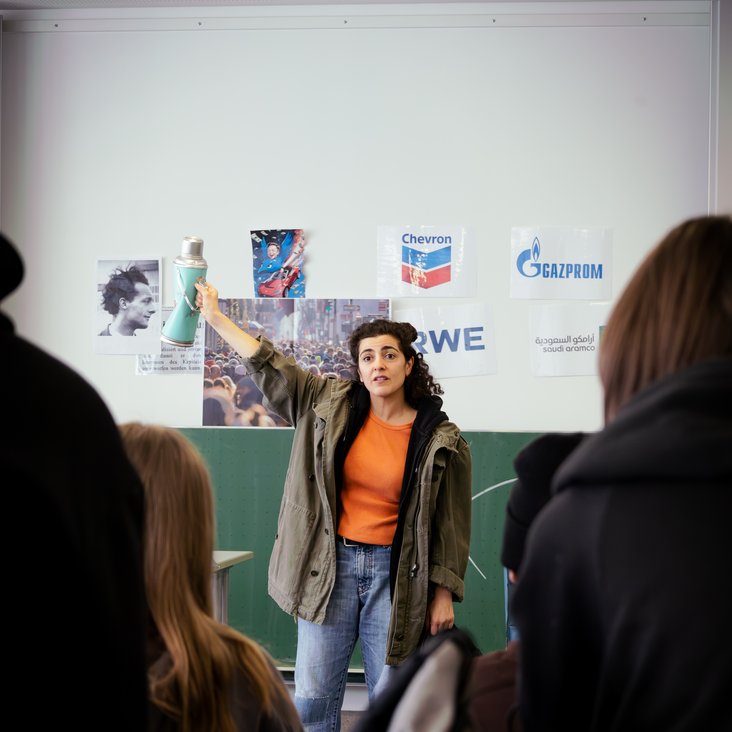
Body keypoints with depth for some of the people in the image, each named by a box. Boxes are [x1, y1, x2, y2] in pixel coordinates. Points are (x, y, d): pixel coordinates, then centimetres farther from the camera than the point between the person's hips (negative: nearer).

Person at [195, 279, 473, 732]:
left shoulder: (441, 440, -4)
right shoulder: (329, 404, 2)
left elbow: (451, 523, -1)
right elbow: (269, 366, 7)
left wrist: (444, 594, -4)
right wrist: (215, 317, 6)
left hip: (395, 572, -2)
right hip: (329, 563, 2)